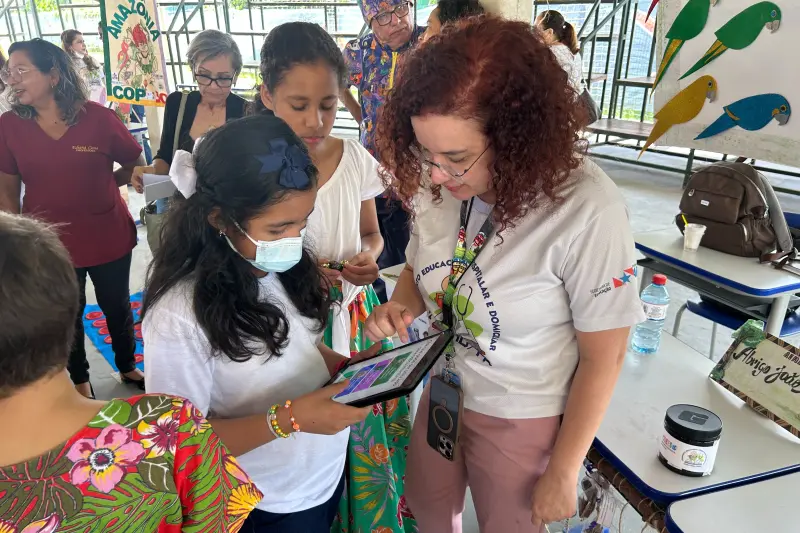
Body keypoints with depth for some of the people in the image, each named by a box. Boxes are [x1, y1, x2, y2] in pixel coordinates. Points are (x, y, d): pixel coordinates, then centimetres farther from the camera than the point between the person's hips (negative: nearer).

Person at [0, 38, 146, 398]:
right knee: (66, 316, 18)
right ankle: (80, 381, 42)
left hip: (108, 237, -1)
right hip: (50, 243, 1)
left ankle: (128, 367, 43)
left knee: (117, 308, 18)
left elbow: (136, 166, 1)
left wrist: (98, 187, -5)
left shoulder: (97, 117, -12)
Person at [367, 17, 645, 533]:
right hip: (443, 392, 5)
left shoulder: (588, 212, -30)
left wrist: (562, 474, -11)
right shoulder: (436, 182, -15)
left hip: (522, 420, -5)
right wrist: (402, 306, -19)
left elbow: (602, 359, -20)